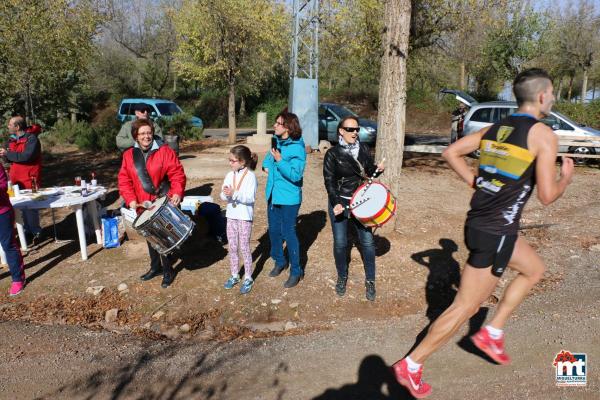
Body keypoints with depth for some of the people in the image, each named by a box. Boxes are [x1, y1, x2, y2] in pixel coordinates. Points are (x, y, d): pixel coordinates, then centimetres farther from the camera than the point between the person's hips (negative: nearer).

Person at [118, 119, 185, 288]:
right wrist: (131, 199, -11)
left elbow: (177, 174, -14)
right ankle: (155, 267, 34)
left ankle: (168, 271, 17)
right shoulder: (128, 155, 3)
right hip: (143, 206, 5)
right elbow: (124, 180, 2)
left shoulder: (164, 151, -10)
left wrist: (177, 193, -28)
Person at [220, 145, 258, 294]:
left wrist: (234, 194, -32)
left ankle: (248, 278, 16)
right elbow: (223, 196, 1)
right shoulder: (229, 175, 3)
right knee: (232, 247, 14)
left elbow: (251, 198, -21)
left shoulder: (250, 176, -13)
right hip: (231, 215, 6)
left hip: (245, 216, -6)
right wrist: (226, 194, -22)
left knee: (244, 248, 2)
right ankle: (234, 275, 28)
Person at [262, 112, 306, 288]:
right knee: (274, 230, 17)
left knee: (288, 233, 0)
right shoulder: (276, 141, 3)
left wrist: (280, 161, -30)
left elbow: (296, 175, -24)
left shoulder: (297, 148, -19)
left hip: (289, 198, -8)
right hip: (273, 194, 8)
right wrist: (267, 164, 6)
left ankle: (296, 271, 16)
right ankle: (279, 261, 39)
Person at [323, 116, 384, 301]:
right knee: (340, 243, 5)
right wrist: (336, 203, -22)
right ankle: (342, 277, 29)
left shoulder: (364, 149, 4)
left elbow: (369, 172, 14)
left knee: (367, 242, 2)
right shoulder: (333, 154, -6)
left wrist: (377, 170, -9)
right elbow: (329, 181, -9)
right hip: (339, 202, -2)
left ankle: (370, 280, 20)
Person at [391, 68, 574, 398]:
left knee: (534, 269, 29)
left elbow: (451, 153, 10)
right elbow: (547, 195, -12)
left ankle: (492, 333, 28)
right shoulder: (544, 135, -11)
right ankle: (410, 366, 11)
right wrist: (567, 176, 8)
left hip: (480, 222, 9)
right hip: (495, 233, -8)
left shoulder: (495, 128, 9)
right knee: (463, 308, 2)